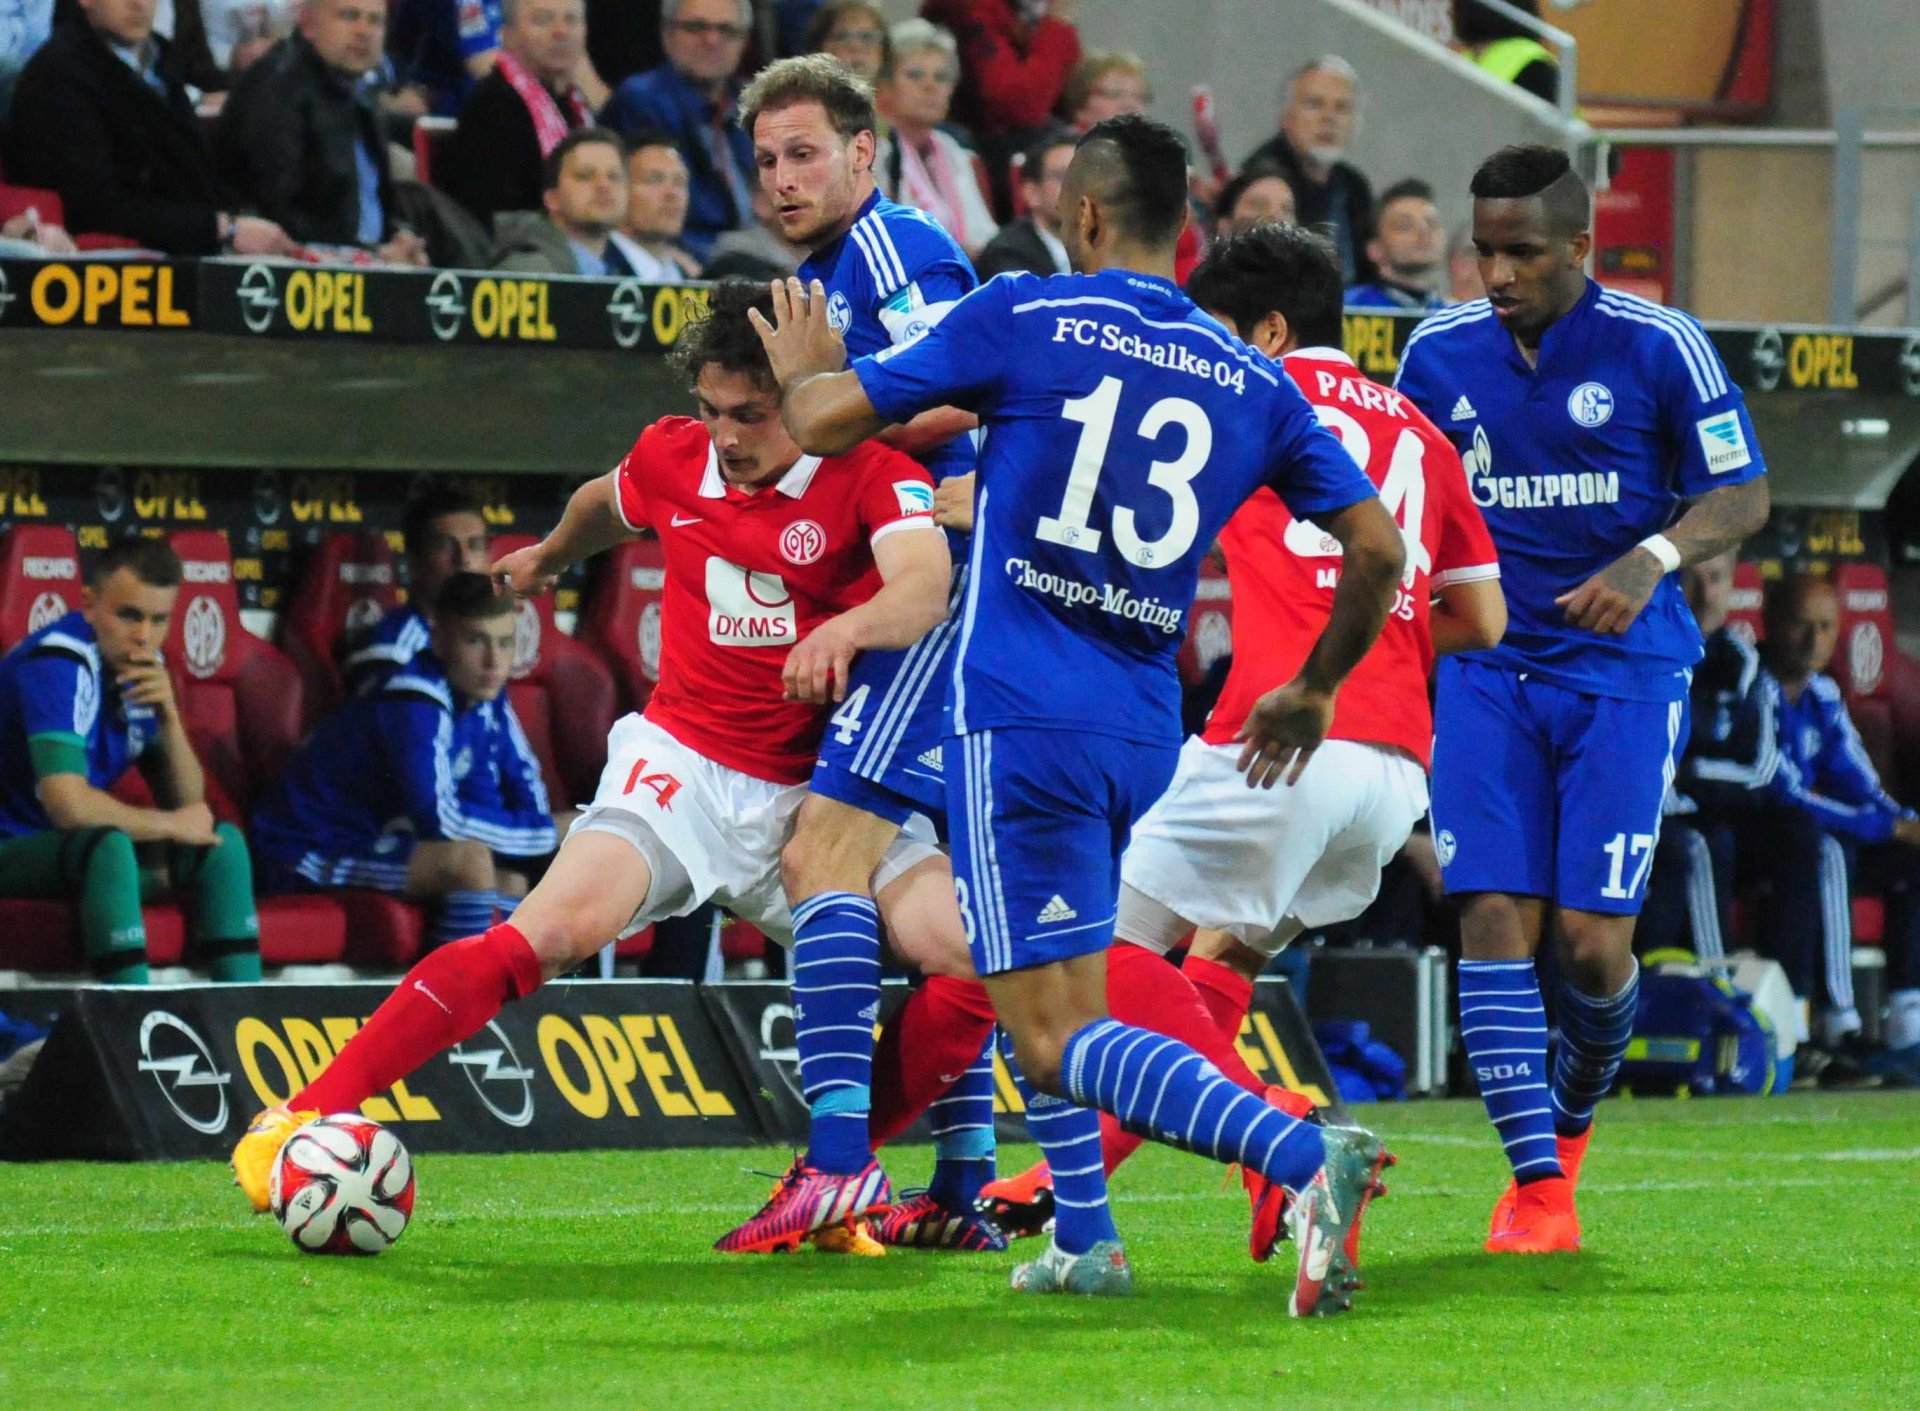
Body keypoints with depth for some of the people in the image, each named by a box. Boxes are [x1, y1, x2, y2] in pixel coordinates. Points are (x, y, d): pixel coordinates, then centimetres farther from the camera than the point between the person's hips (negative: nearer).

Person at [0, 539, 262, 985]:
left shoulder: (139, 666, 4)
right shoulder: (58, 662, -22)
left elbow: (188, 805, 6)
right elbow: (69, 806, -33)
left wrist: (168, 716, -13)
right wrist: (169, 825, -16)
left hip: (76, 851, 9)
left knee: (223, 843, -1)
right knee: (109, 846, -35)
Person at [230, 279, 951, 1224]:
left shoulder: (870, 476, -11)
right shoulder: (672, 458, 1)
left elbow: (926, 586, -31)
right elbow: (607, 504, 27)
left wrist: (849, 627, -52)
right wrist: (551, 553, 47)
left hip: (809, 792, 0)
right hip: (681, 761, 0)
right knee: (557, 926, -25)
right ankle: (303, 1118, -28)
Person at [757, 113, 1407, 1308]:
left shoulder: (1022, 320, -3)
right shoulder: (1254, 384, 8)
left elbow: (829, 421, 0)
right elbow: (1379, 547, 8)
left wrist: (803, 365, 25)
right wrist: (1314, 693, 25)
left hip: (1019, 711, -6)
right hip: (1144, 735, 6)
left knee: (1058, 1038, -9)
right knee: (1047, 997, 29)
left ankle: (1304, 1154, -29)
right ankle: (1086, 1243, 24)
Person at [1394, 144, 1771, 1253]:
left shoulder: (1659, 347, -6)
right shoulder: (1439, 354, 4)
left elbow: (1742, 496, -4)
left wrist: (1653, 559, -21)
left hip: (1623, 668, -3)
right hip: (1489, 666, 3)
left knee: (1593, 937, -8)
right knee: (1494, 915, -12)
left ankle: (1572, 1116, 23)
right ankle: (1537, 1185, -9)